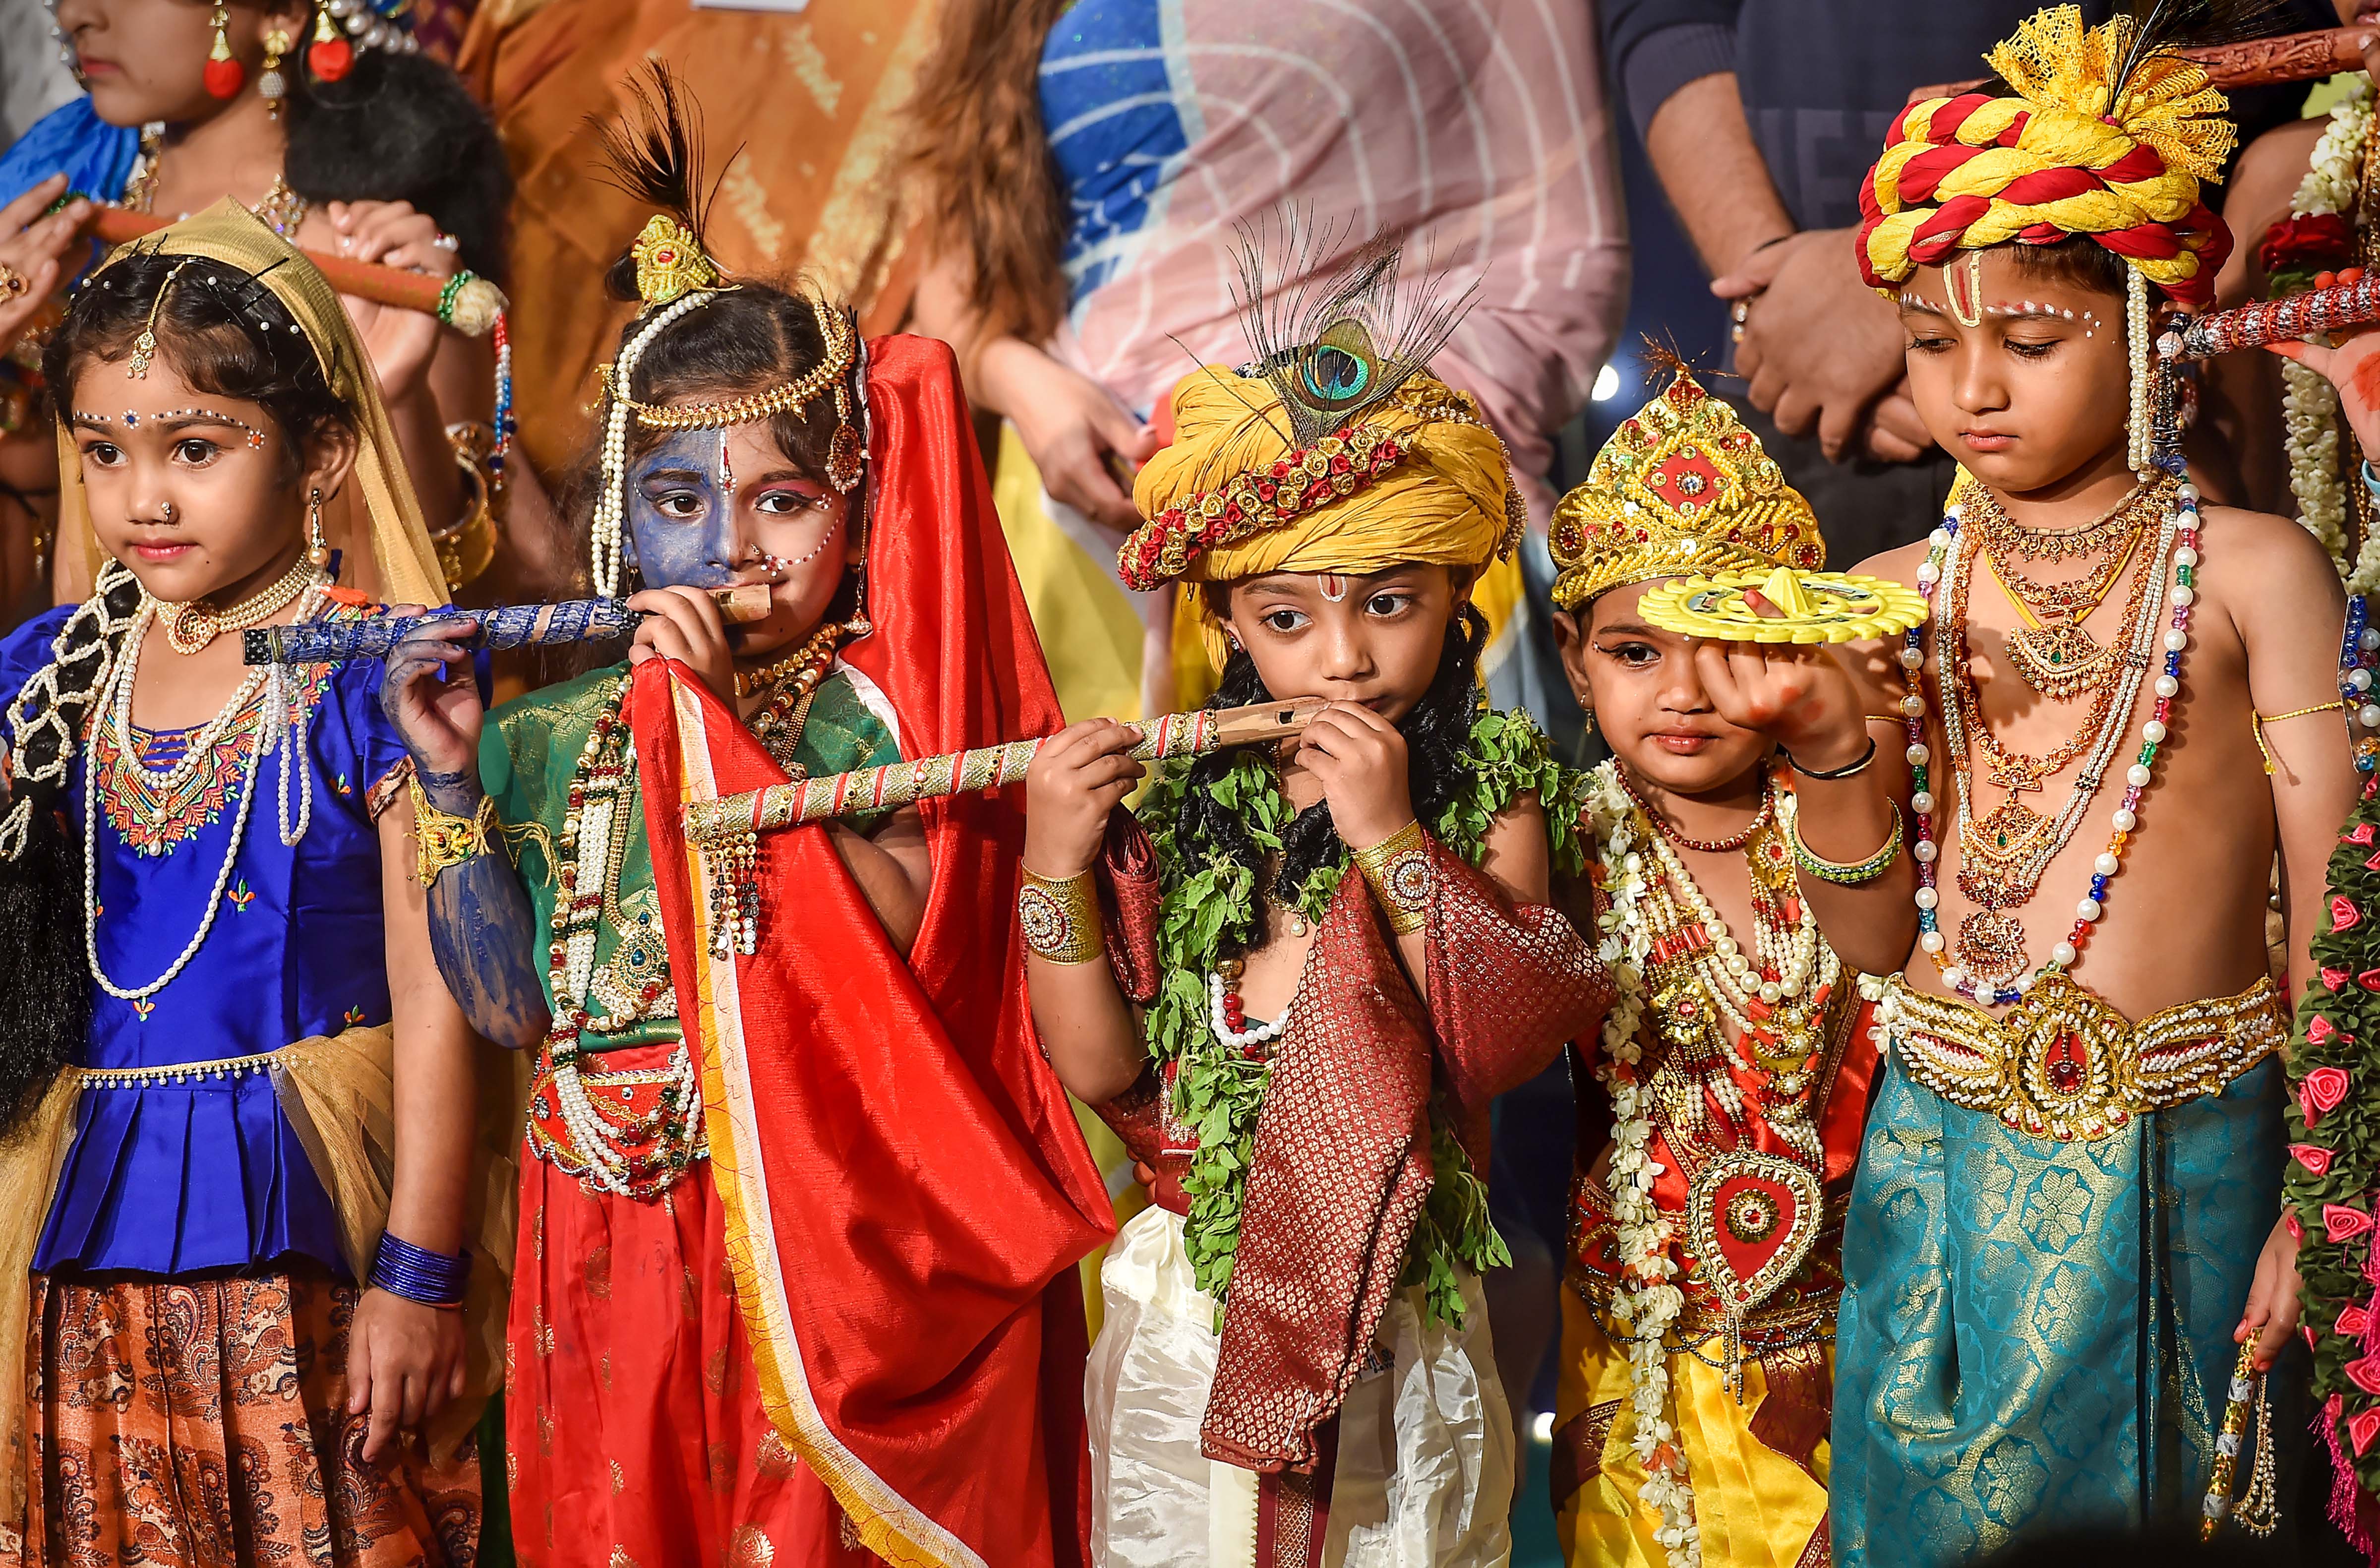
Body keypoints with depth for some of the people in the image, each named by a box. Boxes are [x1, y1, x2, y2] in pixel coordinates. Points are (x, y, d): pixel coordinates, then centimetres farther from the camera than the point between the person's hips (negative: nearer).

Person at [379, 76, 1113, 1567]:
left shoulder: (879, 705, -4)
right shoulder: (562, 731, 6)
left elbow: (904, 937, -20)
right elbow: (513, 1003, 3)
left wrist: (735, 723, -24)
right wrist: (458, 780, -6)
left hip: (843, 1248, -4)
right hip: (622, 1262, 4)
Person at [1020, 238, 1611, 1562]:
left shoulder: (1493, 784, -5)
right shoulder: (1173, 795, -1)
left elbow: (1507, 1040, -17)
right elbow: (1100, 1067, -3)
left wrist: (1390, 836, -22)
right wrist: (1057, 870, -15)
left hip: (1400, 1328, -2)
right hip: (1191, 1317, 2)